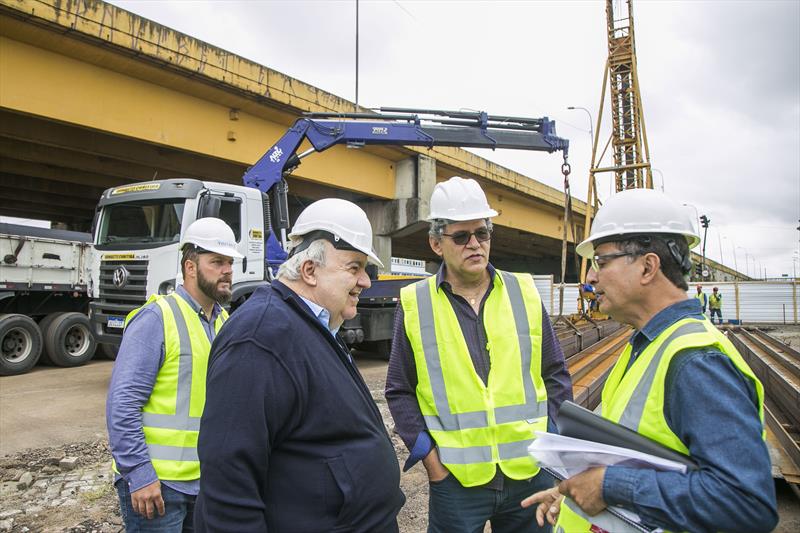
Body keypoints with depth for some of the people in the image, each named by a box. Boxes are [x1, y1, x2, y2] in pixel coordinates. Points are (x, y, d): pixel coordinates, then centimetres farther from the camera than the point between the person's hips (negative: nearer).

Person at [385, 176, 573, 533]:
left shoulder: (524, 293, 1)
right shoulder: (415, 304, -4)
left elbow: (556, 376, 7)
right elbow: (399, 391, 1)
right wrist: (426, 453, -5)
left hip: (531, 473, 2)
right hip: (455, 479, -1)